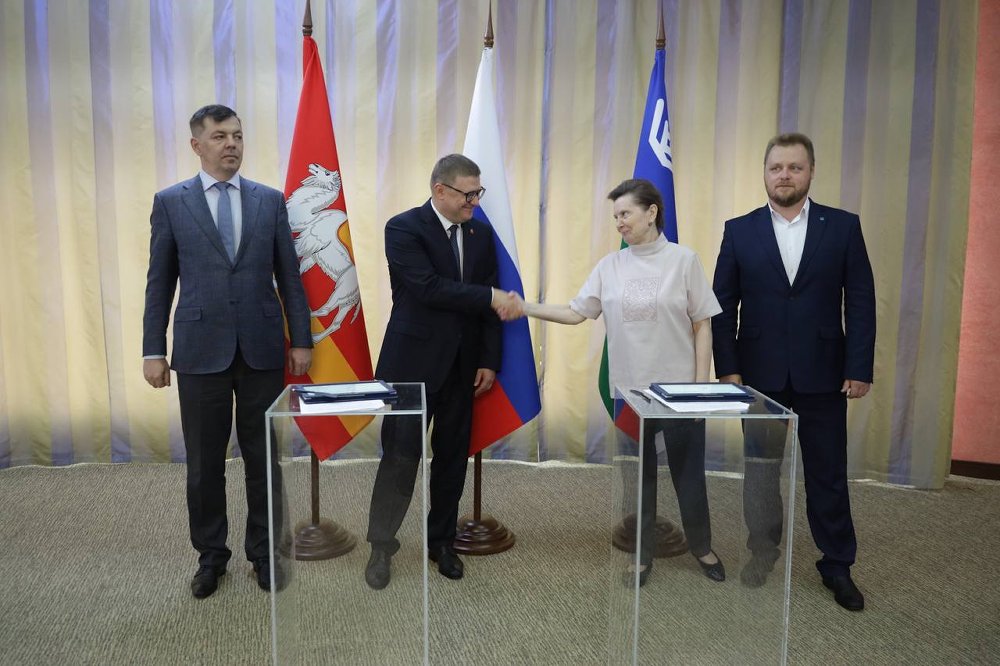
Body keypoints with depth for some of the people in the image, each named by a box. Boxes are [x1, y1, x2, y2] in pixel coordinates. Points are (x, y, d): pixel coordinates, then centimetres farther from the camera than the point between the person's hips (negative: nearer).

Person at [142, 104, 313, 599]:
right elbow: (159, 282, 4)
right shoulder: (170, 202, 4)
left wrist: (301, 340, 3)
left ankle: (263, 551, 25)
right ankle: (211, 555, 27)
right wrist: (153, 349, 0)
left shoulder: (270, 201, 7)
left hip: (262, 349, 1)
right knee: (204, 463, 9)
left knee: (263, 459, 9)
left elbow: (289, 276, 7)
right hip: (200, 349, 0)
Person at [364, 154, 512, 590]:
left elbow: (487, 300, 8)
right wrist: (491, 297, -19)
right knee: (401, 455, 0)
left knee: (453, 456, 11)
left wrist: (489, 360, 3)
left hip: (462, 364, 5)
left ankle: (441, 542, 28)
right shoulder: (404, 228, -8)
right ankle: (381, 546, 17)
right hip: (413, 361, -5)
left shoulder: (481, 233, 9)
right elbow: (428, 288, -20)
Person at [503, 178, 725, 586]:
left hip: (680, 389, -2)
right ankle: (643, 555, 30)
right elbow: (576, 313, 0)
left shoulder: (683, 261, -5)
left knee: (689, 474, 11)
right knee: (638, 477, 13)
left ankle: (701, 547, 35)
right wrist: (526, 308, -12)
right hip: (629, 391, 2)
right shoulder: (609, 266, 2)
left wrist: (701, 386, -5)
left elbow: (702, 326, -3)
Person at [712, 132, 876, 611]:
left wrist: (859, 369, -6)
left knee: (828, 473, 9)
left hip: (822, 374, 0)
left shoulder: (843, 227, 1)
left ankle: (837, 566, 25)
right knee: (761, 472, 11)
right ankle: (763, 555, 28)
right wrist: (727, 369, -5)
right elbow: (723, 306, 1)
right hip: (760, 374, 0)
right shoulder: (739, 231, 2)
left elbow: (860, 302, 0)